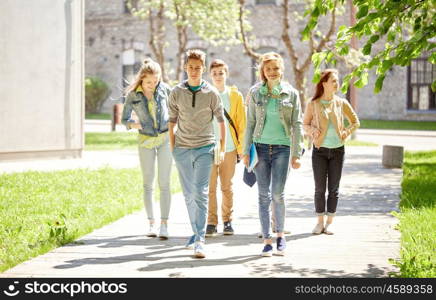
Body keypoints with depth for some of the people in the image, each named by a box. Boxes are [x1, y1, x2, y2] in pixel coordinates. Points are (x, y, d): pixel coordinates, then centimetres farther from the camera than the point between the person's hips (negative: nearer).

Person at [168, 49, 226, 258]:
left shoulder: (211, 93, -1)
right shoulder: (176, 92, 3)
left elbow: (221, 120, 7)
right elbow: (172, 121, 10)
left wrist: (222, 149, 6)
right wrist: (172, 147, 6)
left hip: (204, 148, -3)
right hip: (182, 148, 3)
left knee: (200, 193, -12)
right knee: (188, 194, 11)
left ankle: (199, 240, -14)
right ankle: (196, 232, 27)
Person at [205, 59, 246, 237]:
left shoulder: (235, 96, 6)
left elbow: (241, 123, 7)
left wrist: (241, 147, 2)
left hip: (229, 148, 1)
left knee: (227, 187, 7)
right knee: (210, 187, -3)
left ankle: (227, 221, 16)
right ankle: (211, 222, 2)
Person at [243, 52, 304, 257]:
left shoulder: (291, 93, 3)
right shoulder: (255, 92, 4)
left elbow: (297, 125, 4)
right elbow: (250, 123, 7)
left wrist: (297, 154, -1)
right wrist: (246, 151, 2)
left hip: (282, 147, -1)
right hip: (261, 147, 1)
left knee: (278, 194, -6)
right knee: (264, 195, 1)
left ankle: (280, 234, 16)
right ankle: (267, 240, 8)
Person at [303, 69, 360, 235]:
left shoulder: (341, 103, 3)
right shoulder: (313, 104, -2)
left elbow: (355, 121, 13)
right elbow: (305, 123, 6)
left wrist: (346, 132, -3)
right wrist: (312, 130, -14)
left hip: (337, 149, 2)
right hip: (320, 150, -1)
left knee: (334, 188, 5)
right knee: (320, 188, 1)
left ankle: (330, 222, 14)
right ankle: (320, 222, 12)